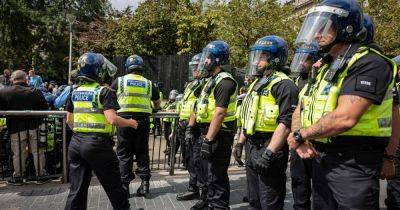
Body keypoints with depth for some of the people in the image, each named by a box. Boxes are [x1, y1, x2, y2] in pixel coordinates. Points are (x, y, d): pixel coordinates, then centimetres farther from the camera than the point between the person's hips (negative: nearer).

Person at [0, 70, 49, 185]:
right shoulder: (35, 92, -3)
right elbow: (45, 109, 2)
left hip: (16, 129, -1)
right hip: (34, 127, 1)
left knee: (18, 153, 10)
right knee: (37, 151, 10)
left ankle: (18, 177, 19)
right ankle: (41, 175, 17)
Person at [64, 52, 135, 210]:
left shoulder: (75, 92, 10)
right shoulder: (104, 92, -10)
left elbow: (69, 120, 16)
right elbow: (112, 119, -19)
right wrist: (130, 123, -4)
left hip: (76, 143, 6)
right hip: (97, 143, -6)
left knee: (76, 190, 13)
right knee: (114, 188, 8)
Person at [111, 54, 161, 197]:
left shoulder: (119, 81, 4)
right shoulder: (148, 84, 9)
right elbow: (157, 104, 18)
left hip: (124, 119, -1)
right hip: (143, 121, 2)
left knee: (124, 153, 7)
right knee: (142, 152, 11)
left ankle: (124, 185, 9)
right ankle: (145, 183, 10)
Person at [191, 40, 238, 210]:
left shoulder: (224, 82, -18)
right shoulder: (213, 80, 15)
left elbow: (219, 114, -25)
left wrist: (208, 140, -25)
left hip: (219, 135, -11)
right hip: (210, 133, 11)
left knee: (217, 175, -1)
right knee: (211, 171, 22)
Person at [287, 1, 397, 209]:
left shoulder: (368, 63, -15)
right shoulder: (325, 68, 14)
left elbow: (345, 118, -27)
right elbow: (300, 110, 14)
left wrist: (300, 135, -14)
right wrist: (301, 140, -7)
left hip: (353, 164, -8)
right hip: (320, 159, 8)